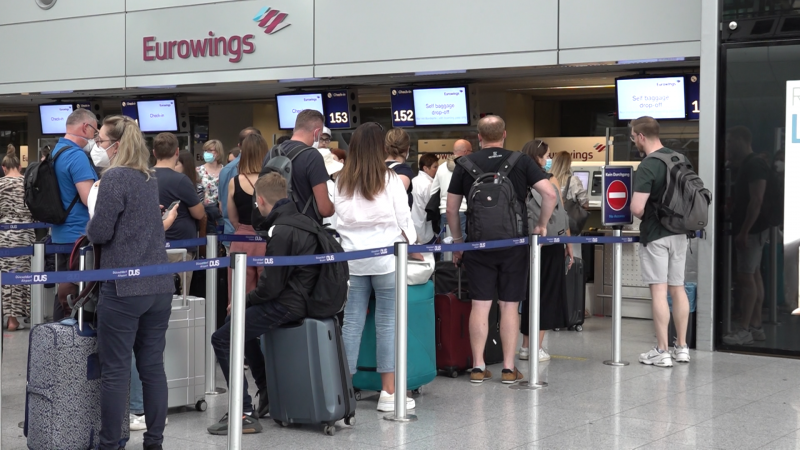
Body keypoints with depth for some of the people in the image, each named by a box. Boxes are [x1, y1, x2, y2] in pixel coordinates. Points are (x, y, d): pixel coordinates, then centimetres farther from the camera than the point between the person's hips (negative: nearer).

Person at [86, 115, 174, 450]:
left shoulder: (115, 177, -10)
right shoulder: (150, 178, 14)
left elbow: (99, 233, -13)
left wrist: (91, 225, 7)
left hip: (125, 287, -7)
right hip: (159, 285, 7)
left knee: (115, 371, 0)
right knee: (153, 367, 10)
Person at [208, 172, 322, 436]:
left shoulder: (281, 231, -18)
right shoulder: (302, 221, 11)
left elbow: (271, 285, -19)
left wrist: (244, 300, -3)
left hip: (287, 304, -10)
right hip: (303, 296, 10)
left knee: (222, 339, -9)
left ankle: (245, 414, -14)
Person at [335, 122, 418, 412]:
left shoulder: (342, 182, 5)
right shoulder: (390, 180, -5)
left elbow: (338, 218, 8)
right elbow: (404, 220, 0)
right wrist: (413, 248, 15)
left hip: (352, 258, 3)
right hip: (386, 258, -3)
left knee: (351, 322, 6)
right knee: (387, 323, 1)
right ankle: (389, 392, 2)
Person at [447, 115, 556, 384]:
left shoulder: (465, 165, 3)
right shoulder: (521, 162, 1)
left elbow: (451, 207, 6)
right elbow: (550, 194, -7)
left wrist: (457, 240, 16)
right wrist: (541, 225, 5)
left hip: (478, 244, 1)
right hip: (514, 244, 0)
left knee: (480, 304, 4)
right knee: (510, 306, 5)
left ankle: (478, 367, 7)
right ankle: (509, 368, 8)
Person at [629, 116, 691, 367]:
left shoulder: (648, 166, -17)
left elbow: (637, 208, -21)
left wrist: (645, 217, -1)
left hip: (655, 235, -7)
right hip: (679, 233, 7)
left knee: (659, 291, -4)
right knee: (678, 289, 12)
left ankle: (661, 352, -2)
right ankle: (681, 348, 17)